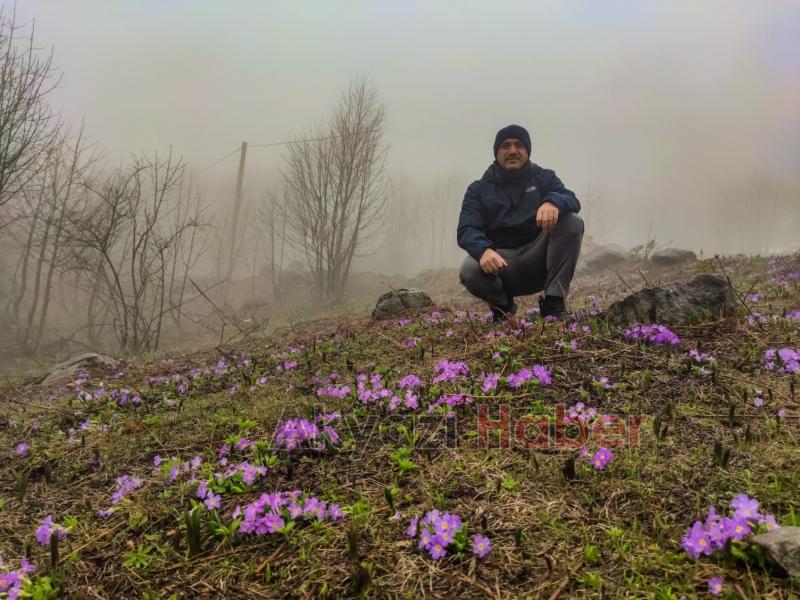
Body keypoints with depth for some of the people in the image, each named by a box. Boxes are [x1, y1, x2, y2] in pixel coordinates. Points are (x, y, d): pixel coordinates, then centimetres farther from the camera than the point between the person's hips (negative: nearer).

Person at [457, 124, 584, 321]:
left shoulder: (544, 178, 10)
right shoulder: (479, 189, 7)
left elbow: (572, 201, -9)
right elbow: (467, 229, -8)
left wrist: (553, 202, -35)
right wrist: (483, 250, -33)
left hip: (538, 258, 1)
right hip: (499, 259, -1)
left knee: (572, 222, -22)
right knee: (469, 270, -33)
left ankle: (554, 302, -17)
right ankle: (503, 305, 2)